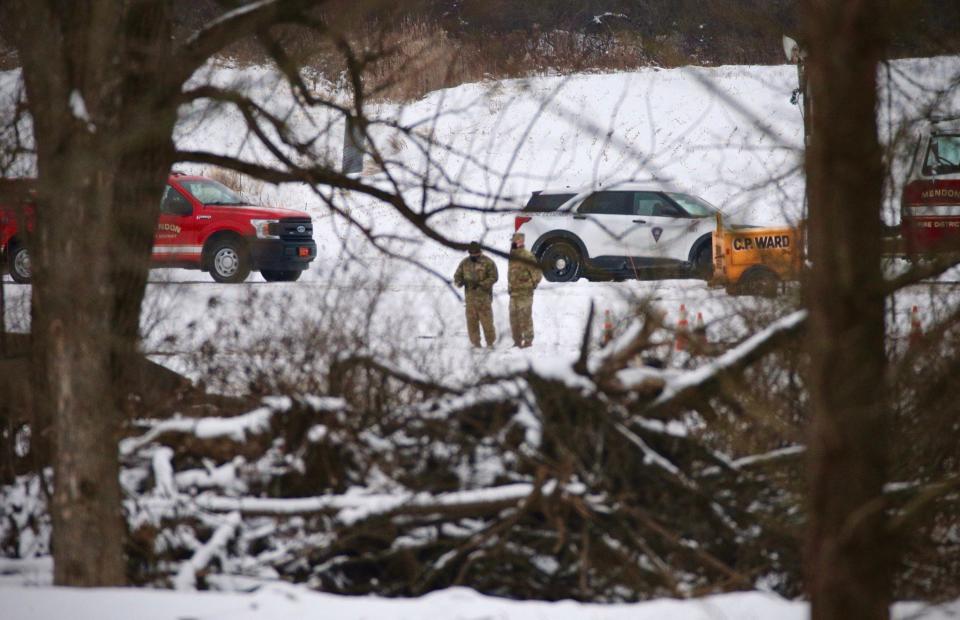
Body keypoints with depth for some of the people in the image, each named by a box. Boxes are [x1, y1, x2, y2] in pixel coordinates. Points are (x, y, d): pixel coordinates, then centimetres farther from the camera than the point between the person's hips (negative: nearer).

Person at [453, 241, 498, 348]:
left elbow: (494, 277, -8)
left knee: (486, 320, -3)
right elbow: (457, 276, 12)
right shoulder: (465, 263, 10)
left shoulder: (487, 262, -3)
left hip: (484, 296, -4)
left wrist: (481, 284, -19)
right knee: (471, 320, 3)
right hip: (470, 296, 4)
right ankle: (475, 342, 11)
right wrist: (460, 281, -12)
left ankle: (490, 342, 6)